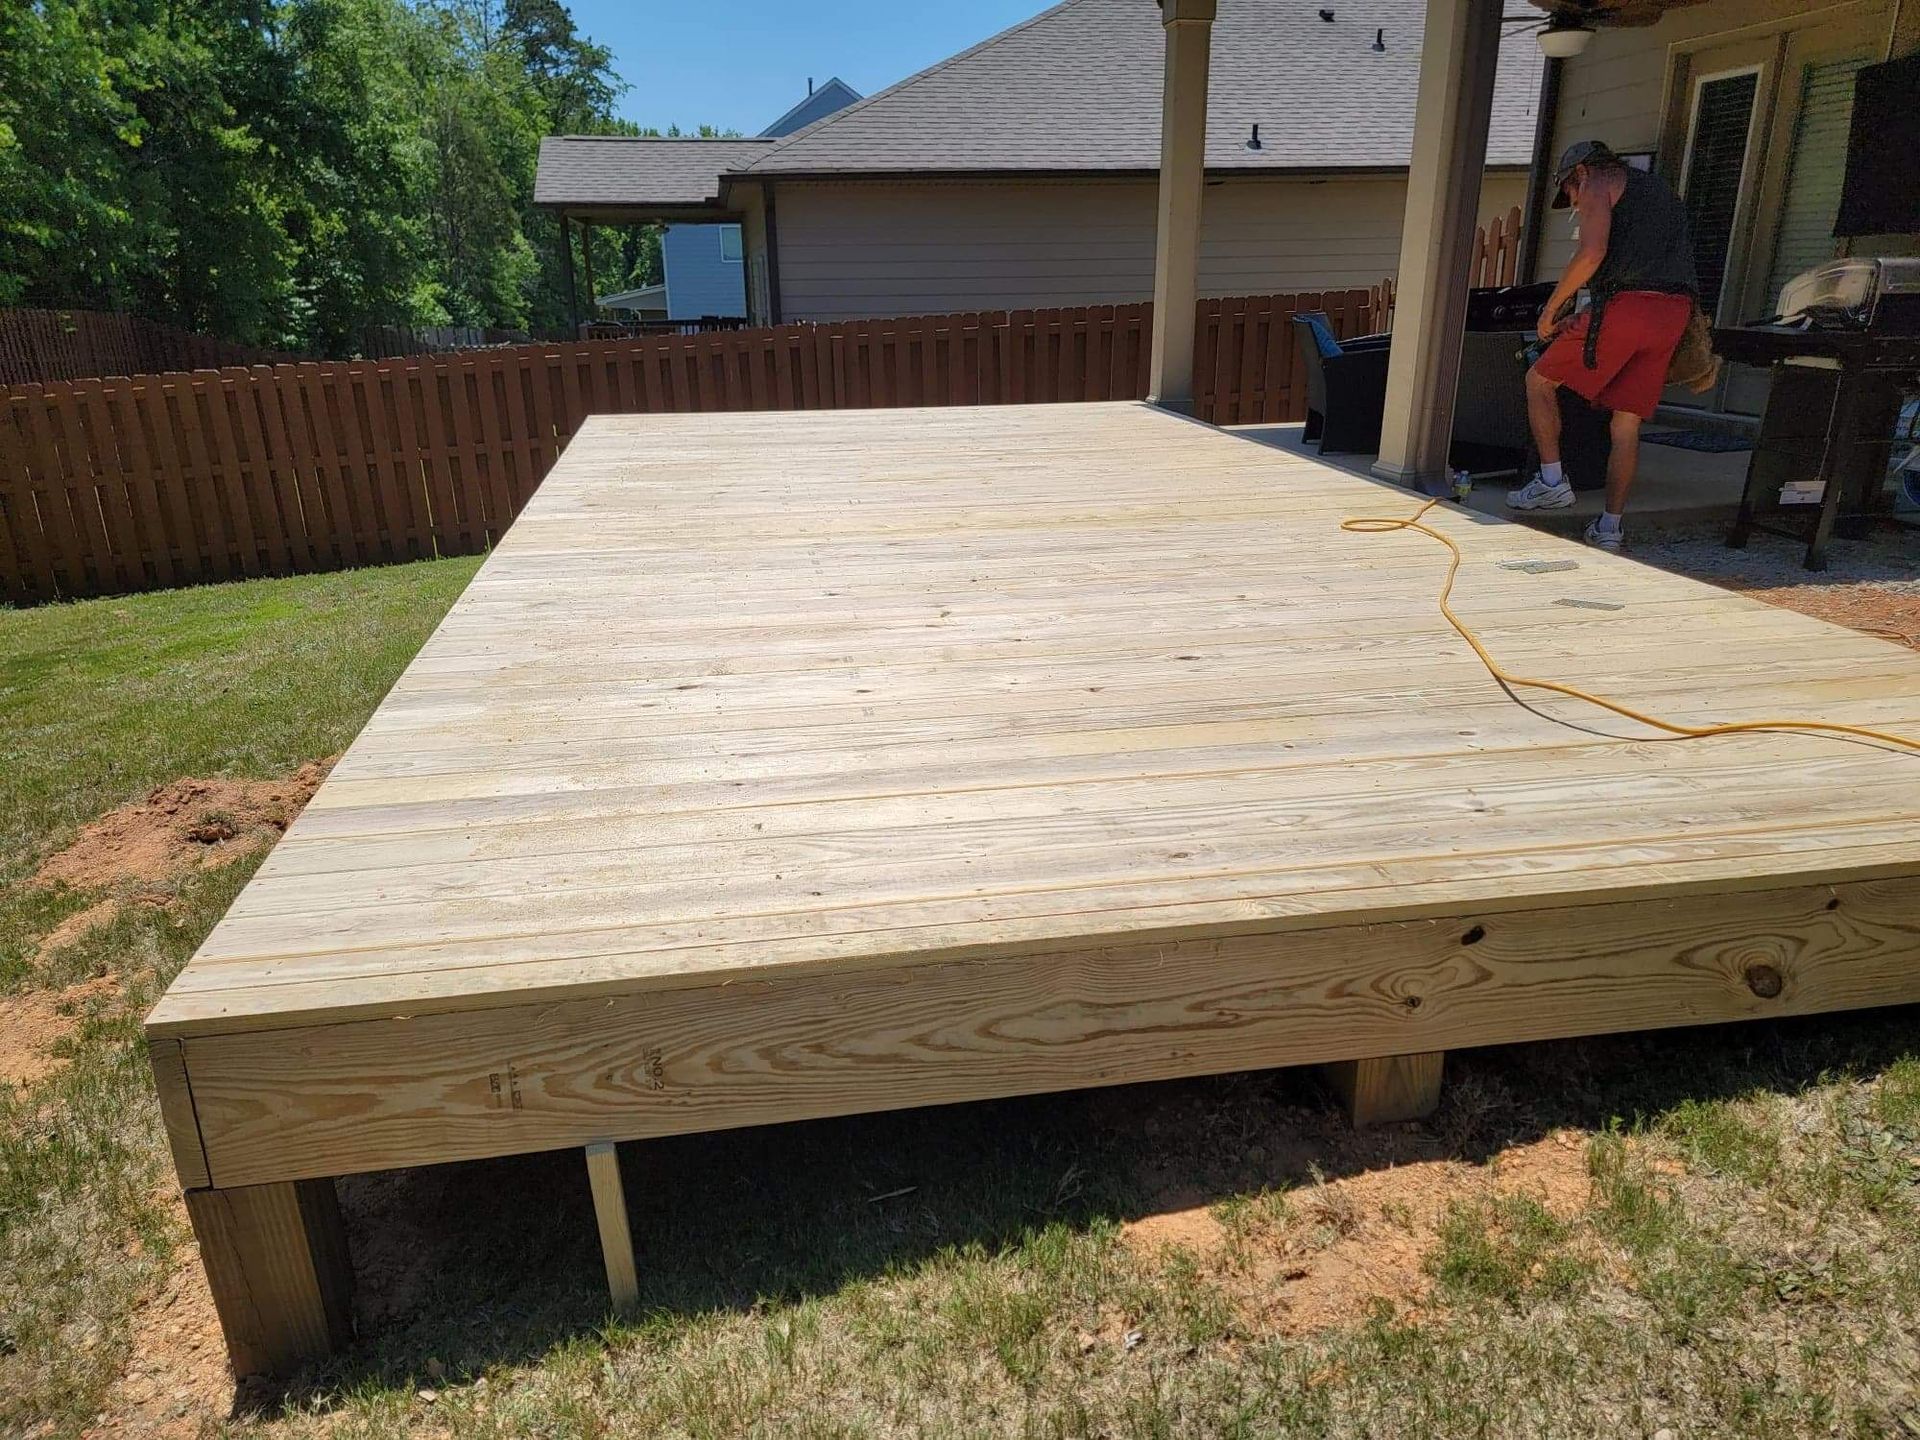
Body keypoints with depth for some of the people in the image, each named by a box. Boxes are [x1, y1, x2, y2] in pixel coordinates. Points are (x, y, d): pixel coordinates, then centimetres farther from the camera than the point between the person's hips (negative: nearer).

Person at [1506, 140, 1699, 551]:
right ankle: (1610, 526, 6)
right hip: (1674, 314, 7)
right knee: (1627, 422, 8)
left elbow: (1591, 253, -11)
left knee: (1540, 381, 10)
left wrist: (1552, 308, -1)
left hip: (1625, 306, -7)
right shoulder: (1660, 189, 34)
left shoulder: (1597, 183, 8)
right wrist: (1583, 322, 30)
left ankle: (1552, 480, 5)